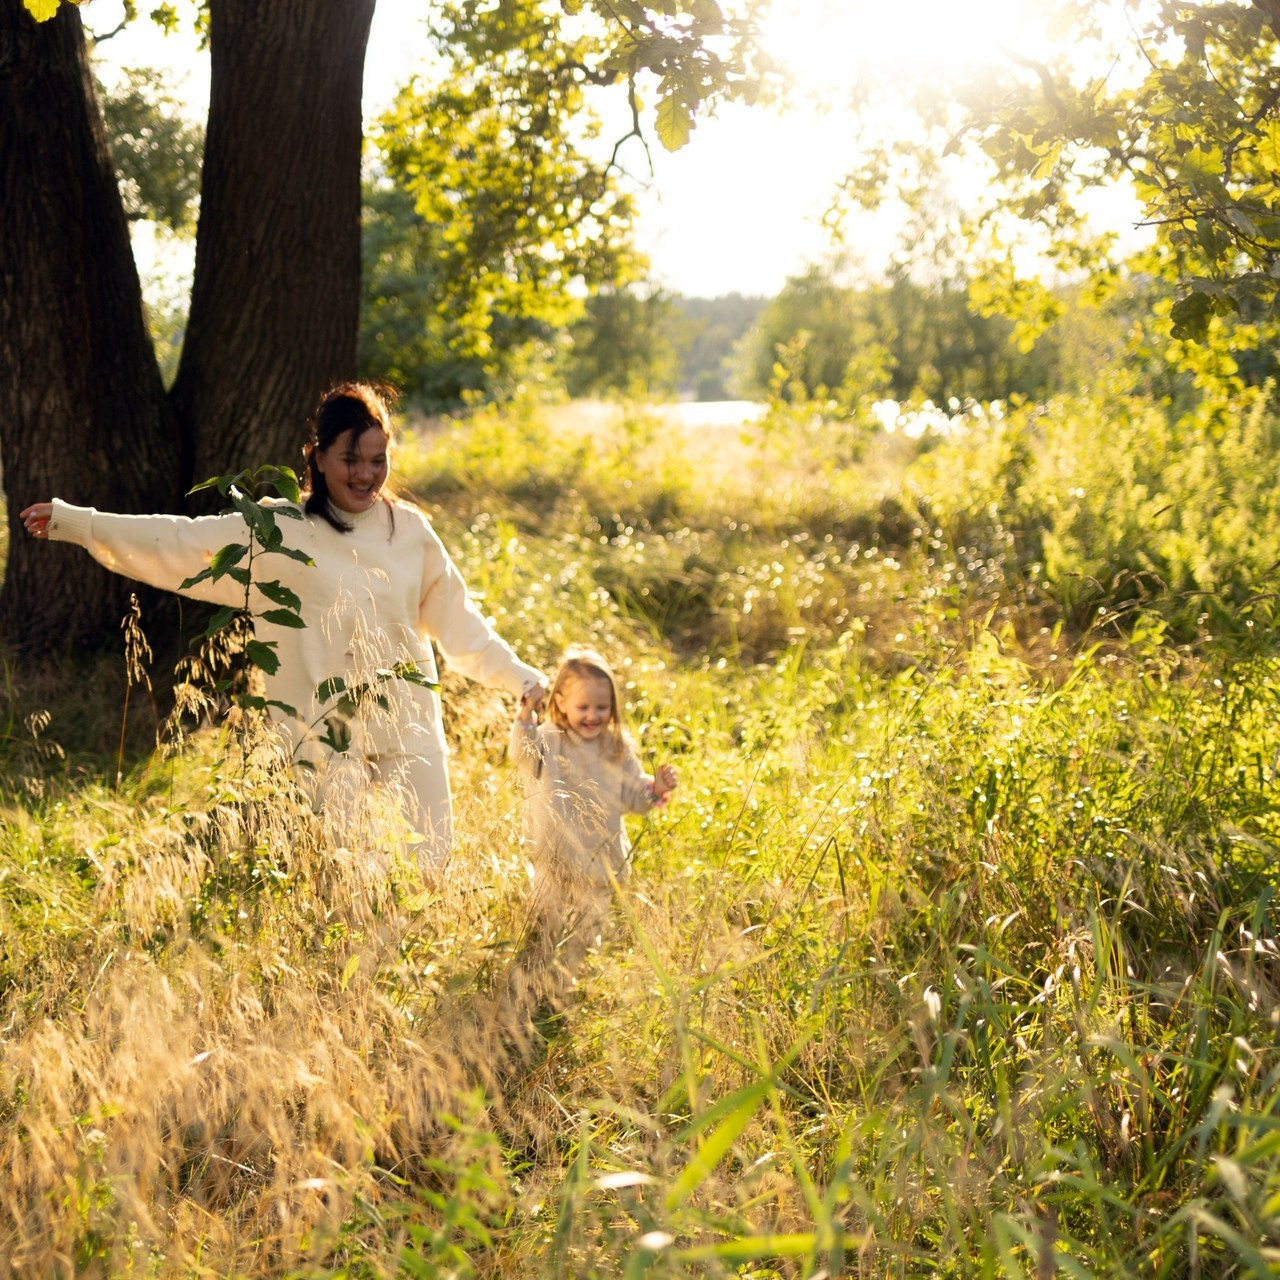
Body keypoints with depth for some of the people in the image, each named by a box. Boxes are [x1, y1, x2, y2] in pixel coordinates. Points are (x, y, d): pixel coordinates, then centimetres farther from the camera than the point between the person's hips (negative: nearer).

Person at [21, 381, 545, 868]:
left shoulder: (410, 529, 4)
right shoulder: (280, 532, -4)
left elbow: (457, 619, 13)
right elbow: (181, 542, -9)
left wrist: (521, 678, 13)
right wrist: (73, 521, -15)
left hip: (410, 728, 3)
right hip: (328, 736, -2)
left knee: (432, 861, 3)